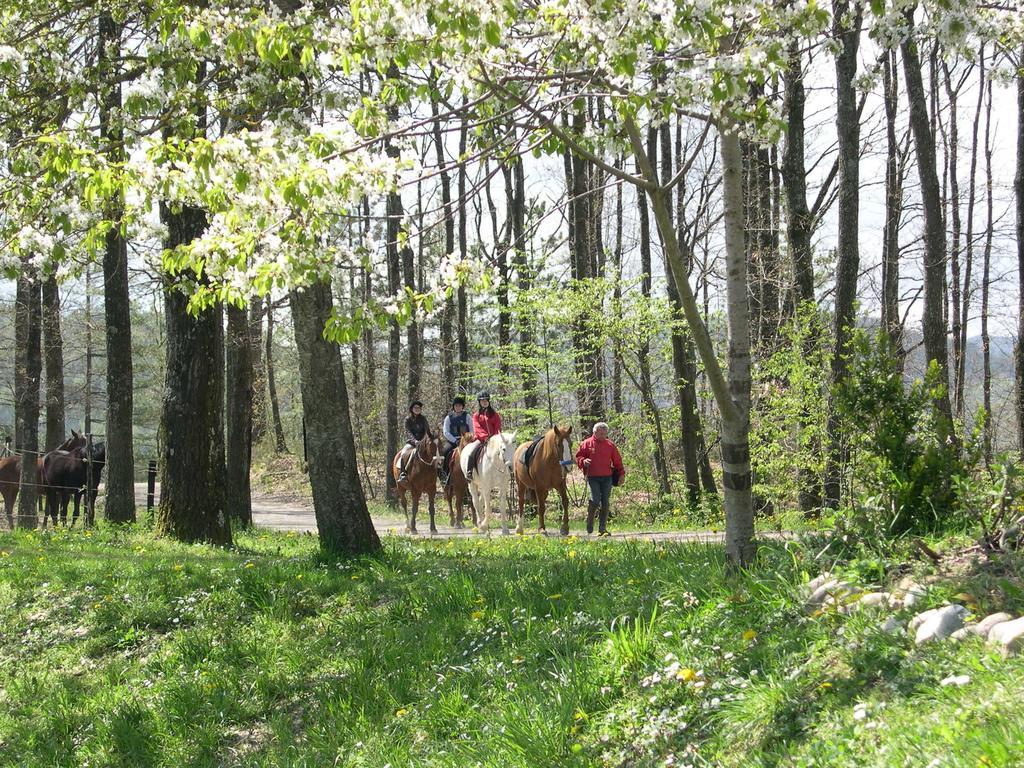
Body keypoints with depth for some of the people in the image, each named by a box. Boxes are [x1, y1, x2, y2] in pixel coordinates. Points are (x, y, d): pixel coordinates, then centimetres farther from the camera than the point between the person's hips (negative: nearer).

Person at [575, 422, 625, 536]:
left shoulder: (610, 445, 10)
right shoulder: (587, 444, 3)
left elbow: (617, 461, 13)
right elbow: (578, 457, 6)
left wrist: (621, 474, 5)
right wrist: (583, 461, -15)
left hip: (607, 478, 3)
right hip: (593, 477, -3)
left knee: (606, 503, 2)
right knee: (595, 501, -16)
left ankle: (602, 528, 9)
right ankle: (589, 520, 11)